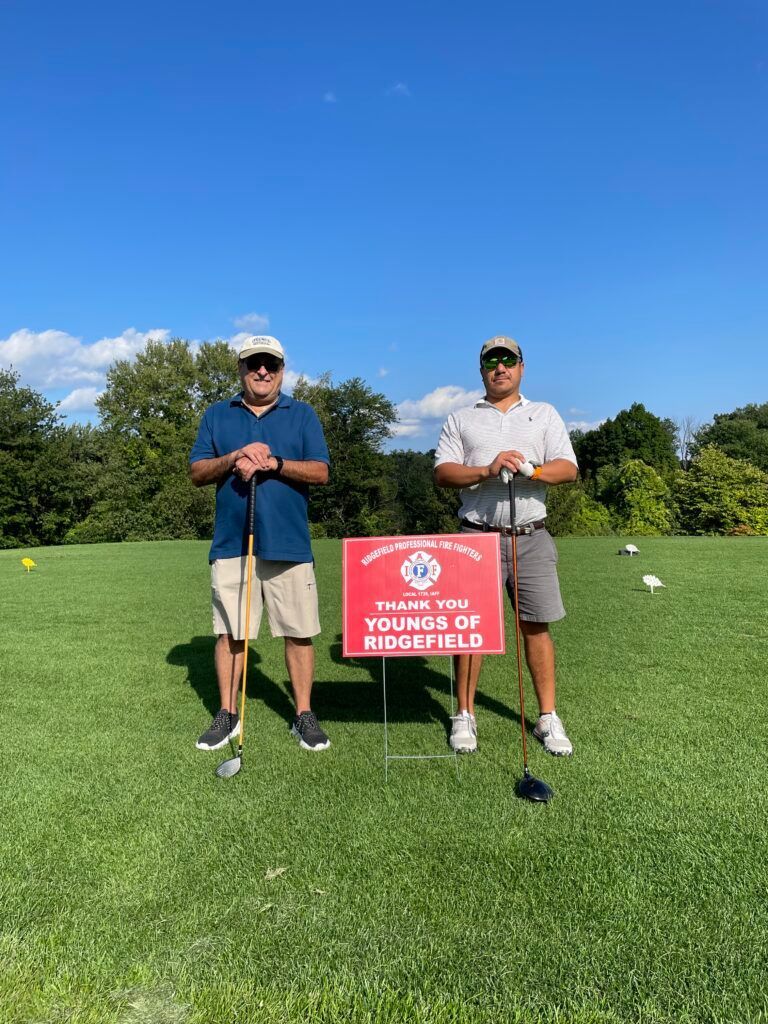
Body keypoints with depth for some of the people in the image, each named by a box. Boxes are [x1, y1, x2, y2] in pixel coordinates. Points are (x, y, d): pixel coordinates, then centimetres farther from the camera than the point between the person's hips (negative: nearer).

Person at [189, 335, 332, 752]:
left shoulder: (302, 414, 8)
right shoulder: (216, 414, 13)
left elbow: (320, 472, -1)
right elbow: (197, 473, 7)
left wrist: (273, 463, -15)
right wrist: (234, 457, -11)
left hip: (289, 544, -1)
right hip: (231, 544, 2)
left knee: (298, 632, 3)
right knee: (228, 632, 8)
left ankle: (304, 716, 17)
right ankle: (227, 715, 23)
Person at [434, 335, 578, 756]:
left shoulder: (545, 414, 15)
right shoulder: (459, 420, 13)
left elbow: (568, 467, 3)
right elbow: (443, 472, 0)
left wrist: (532, 470, -17)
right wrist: (486, 471, -17)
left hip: (531, 536, 1)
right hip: (477, 535, 0)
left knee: (536, 625, 3)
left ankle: (547, 717, 16)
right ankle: (464, 714, 15)